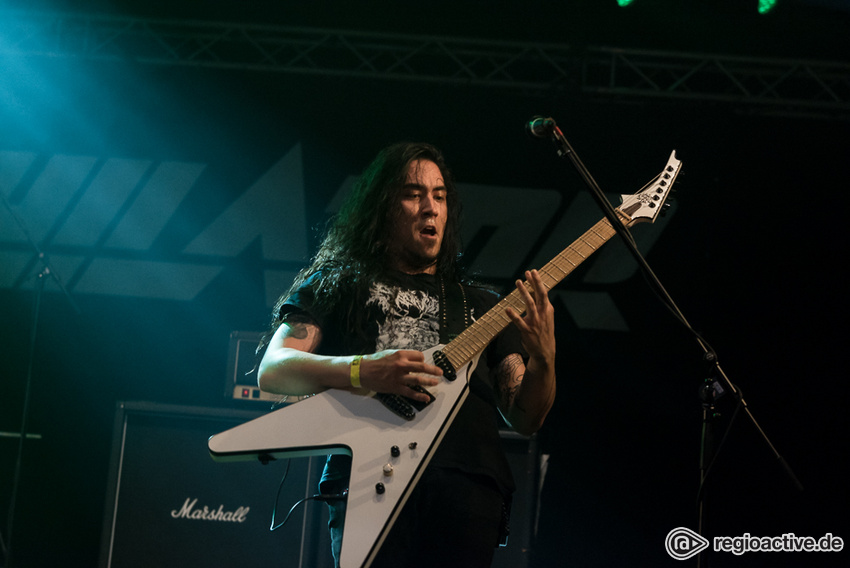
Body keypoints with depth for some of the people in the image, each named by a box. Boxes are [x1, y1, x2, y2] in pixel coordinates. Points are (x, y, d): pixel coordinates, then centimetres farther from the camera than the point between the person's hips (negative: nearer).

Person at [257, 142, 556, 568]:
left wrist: (543, 359, -2)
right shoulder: (334, 287, 21)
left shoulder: (481, 306, 28)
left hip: (468, 481, 3)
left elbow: (525, 419, 20)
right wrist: (362, 370, -13)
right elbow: (272, 371, 5)